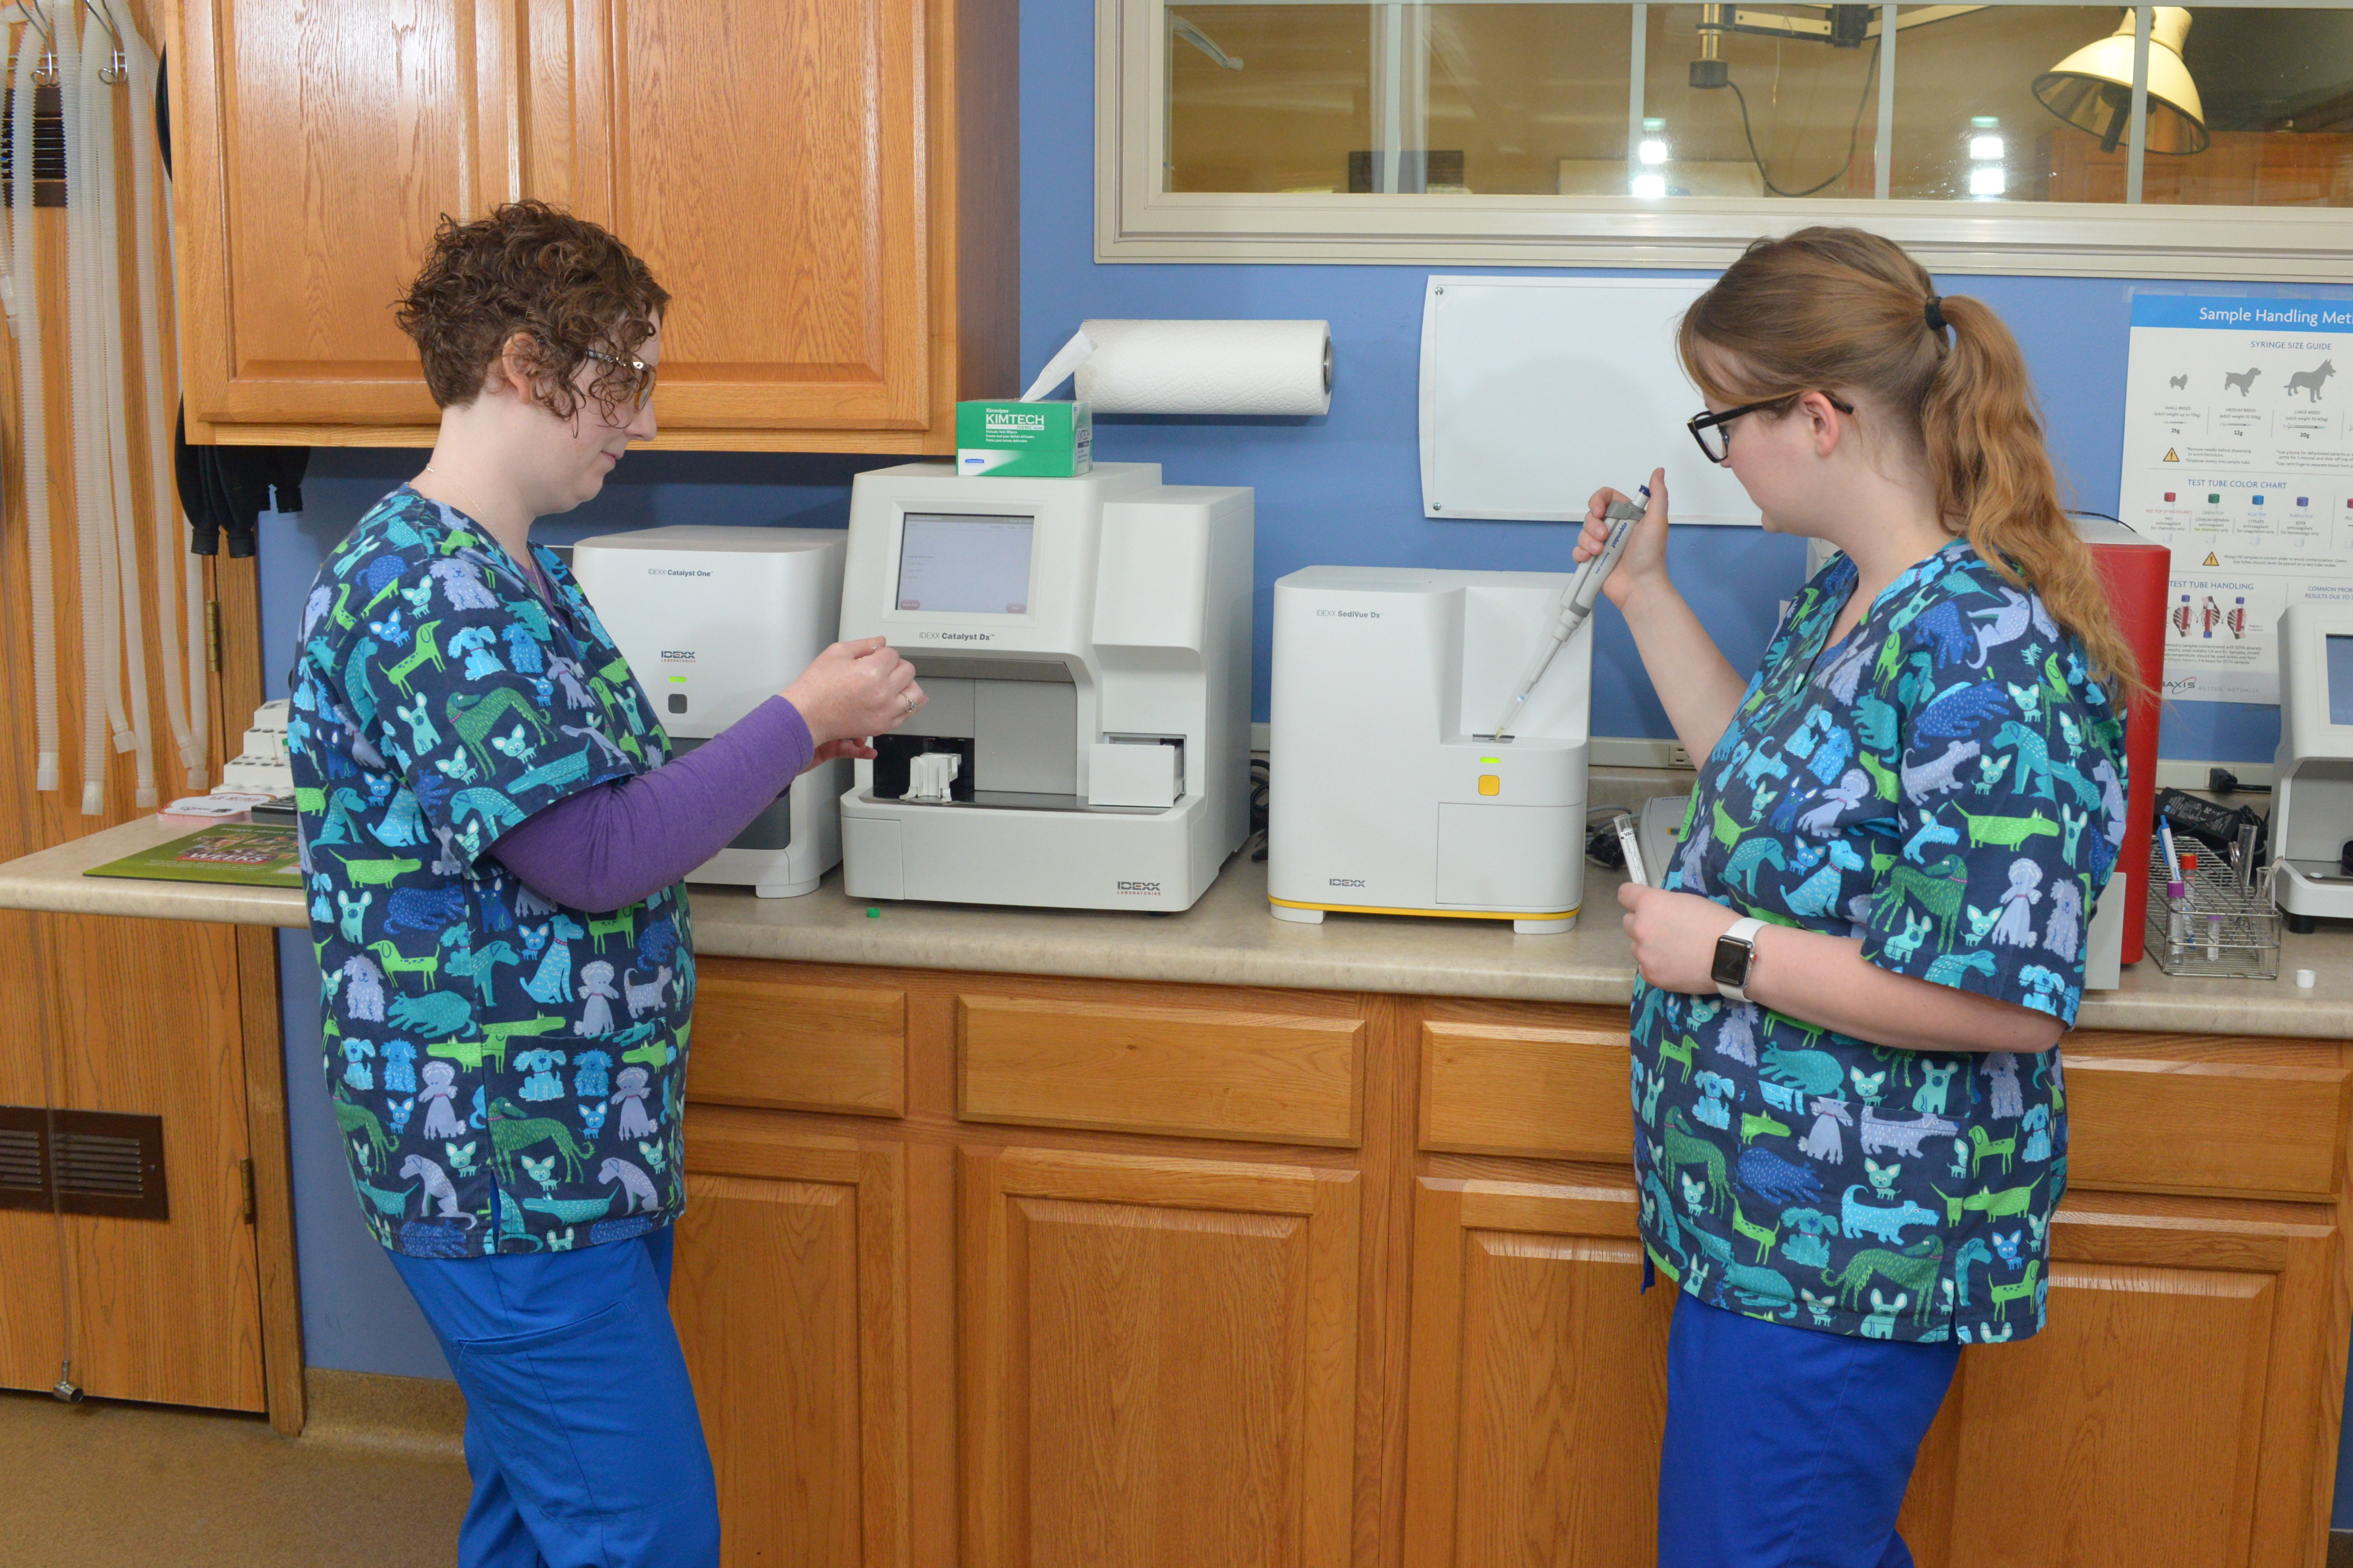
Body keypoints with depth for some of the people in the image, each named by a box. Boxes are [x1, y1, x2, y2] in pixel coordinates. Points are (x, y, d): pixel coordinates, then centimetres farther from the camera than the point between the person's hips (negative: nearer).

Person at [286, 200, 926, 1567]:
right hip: (509, 1163, -10)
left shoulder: (509, 574, 12)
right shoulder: (430, 593, -21)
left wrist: (783, 743, 8)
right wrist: (799, 724, -14)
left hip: (564, 1145, 10)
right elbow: (596, 856, -23)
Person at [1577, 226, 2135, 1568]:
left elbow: (2013, 996, -27)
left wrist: (1727, 953, -21)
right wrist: (1647, 594, 17)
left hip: (1848, 1243, -10)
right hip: (1776, 1207, 10)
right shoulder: (1848, 596, 6)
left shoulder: (1981, 654, -25)